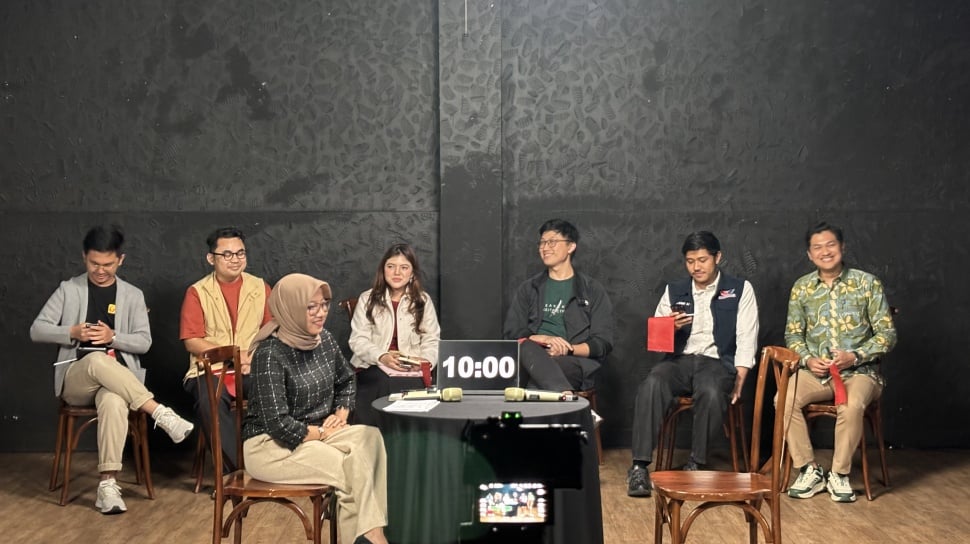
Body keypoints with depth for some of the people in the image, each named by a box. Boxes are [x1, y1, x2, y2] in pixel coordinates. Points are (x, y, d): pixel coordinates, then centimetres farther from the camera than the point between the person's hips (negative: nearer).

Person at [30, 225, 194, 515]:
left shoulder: (133, 295, 12)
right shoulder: (69, 289, 10)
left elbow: (144, 342, 4)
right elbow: (37, 330, 5)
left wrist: (113, 337, -15)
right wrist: (73, 332, -13)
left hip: (117, 377, 1)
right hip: (76, 379, 0)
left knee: (113, 402, -38)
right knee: (98, 360, -39)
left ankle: (108, 484, -39)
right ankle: (162, 414, -40)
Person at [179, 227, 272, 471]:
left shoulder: (260, 288, 12)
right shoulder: (197, 292, 6)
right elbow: (192, 341, -2)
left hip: (252, 370, 1)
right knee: (209, 400, -35)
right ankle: (239, 467, -25)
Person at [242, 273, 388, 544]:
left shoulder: (324, 340, 2)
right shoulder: (270, 354, -20)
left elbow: (346, 381, 21)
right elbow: (279, 425, -24)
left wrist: (341, 415, 3)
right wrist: (322, 433, -13)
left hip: (318, 433, 7)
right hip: (271, 444, -7)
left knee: (371, 437, -21)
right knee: (351, 467, -25)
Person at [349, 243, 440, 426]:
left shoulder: (424, 301, 15)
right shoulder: (367, 299, 12)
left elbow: (432, 342, 10)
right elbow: (358, 340, 3)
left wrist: (425, 360, -13)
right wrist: (382, 357, -16)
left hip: (411, 372, 0)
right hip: (373, 368, 0)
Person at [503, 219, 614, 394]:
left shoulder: (593, 291, 15)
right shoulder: (528, 289, 22)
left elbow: (603, 343, 6)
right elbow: (511, 333, 11)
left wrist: (568, 348, -12)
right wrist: (544, 339, -9)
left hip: (574, 362, -2)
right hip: (531, 360, 2)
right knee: (527, 347, -38)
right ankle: (566, 395, -50)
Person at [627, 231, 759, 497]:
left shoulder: (740, 290, 11)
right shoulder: (674, 291, 19)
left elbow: (746, 338, 3)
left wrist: (739, 380, -10)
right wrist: (670, 328, -8)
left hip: (718, 362, -2)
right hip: (680, 359, 2)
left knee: (710, 392, -37)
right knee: (651, 385, -31)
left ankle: (696, 465, -23)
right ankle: (639, 467, -34)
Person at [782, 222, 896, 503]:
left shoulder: (867, 283, -1)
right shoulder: (801, 288, 7)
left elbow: (887, 334, -2)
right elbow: (793, 334, 12)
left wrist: (855, 356, -16)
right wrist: (808, 359, -8)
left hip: (858, 371, -3)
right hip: (815, 371, 3)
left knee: (851, 406, -36)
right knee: (784, 399, -27)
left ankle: (839, 474, -14)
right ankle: (809, 470, -14)